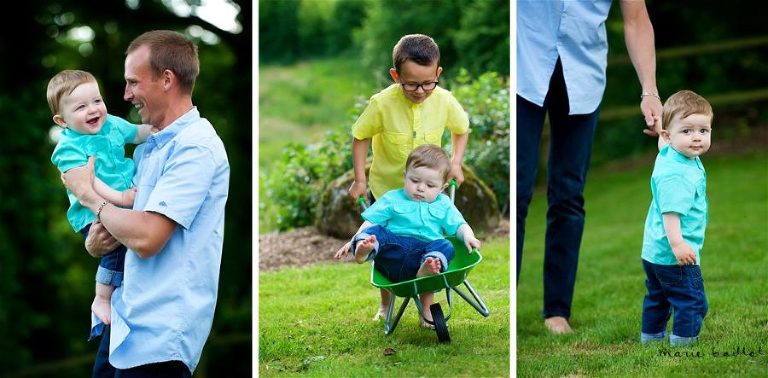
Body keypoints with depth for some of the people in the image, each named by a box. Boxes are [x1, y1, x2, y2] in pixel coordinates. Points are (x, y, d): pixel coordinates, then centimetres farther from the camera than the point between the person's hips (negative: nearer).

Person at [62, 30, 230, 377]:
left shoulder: (196, 147, -16)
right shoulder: (148, 147, 14)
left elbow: (145, 238, -23)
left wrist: (88, 194, -8)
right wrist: (96, 239, -5)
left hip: (158, 335, -9)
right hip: (126, 321, 9)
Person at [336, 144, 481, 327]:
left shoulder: (443, 205, 21)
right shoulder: (392, 199, 16)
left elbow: (458, 225, 16)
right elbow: (371, 222, 9)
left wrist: (468, 236, -8)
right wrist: (353, 241, -5)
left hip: (426, 249, 1)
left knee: (445, 247, -28)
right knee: (375, 231, -26)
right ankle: (363, 250, -58)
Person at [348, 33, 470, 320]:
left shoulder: (444, 101, -19)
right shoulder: (382, 104, -25)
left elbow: (461, 129, 3)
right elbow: (361, 137, -9)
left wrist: (456, 162, -8)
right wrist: (359, 179, -10)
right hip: (385, 190, -1)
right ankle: (386, 304, 35)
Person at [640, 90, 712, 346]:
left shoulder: (668, 154, 4)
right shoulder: (677, 175, -26)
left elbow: (662, 142, 29)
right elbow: (670, 210, -32)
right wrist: (677, 243, -37)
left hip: (653, 251, 11)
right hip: (674, 256, -11)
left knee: (658, 297, 25)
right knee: (692, 301, -5)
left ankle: (651, 335, 37)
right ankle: (684, 340, -2)